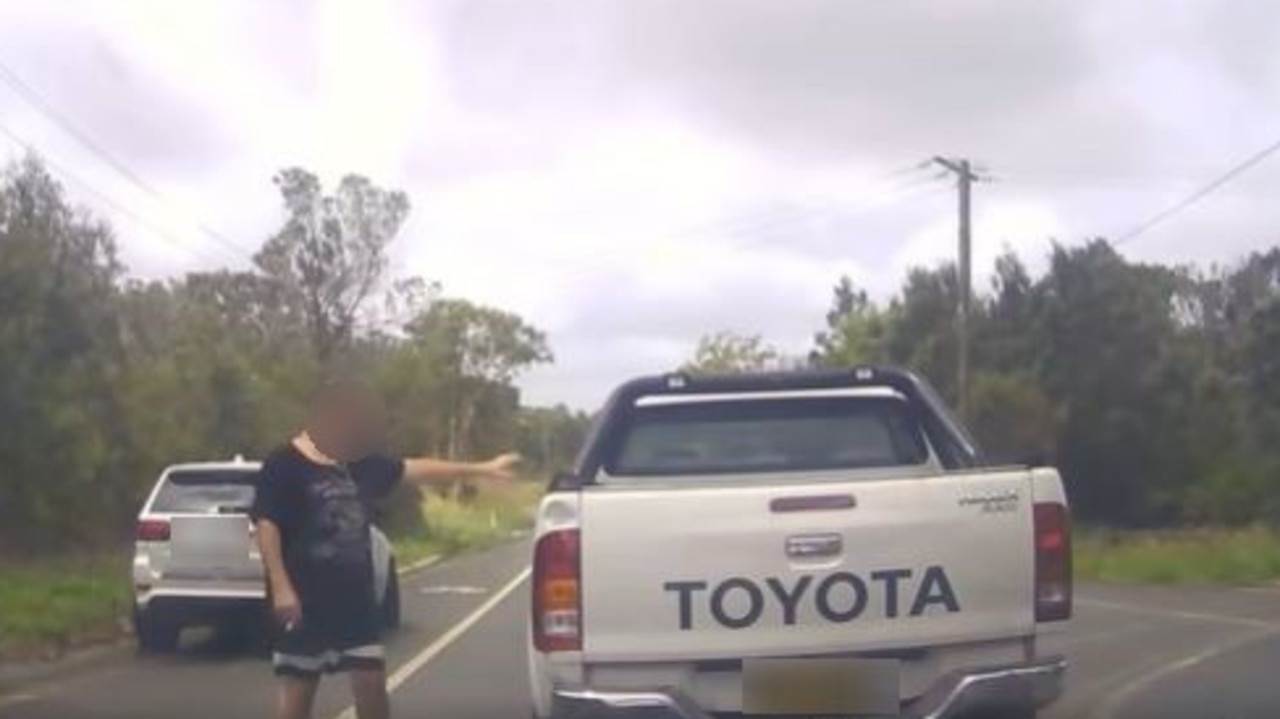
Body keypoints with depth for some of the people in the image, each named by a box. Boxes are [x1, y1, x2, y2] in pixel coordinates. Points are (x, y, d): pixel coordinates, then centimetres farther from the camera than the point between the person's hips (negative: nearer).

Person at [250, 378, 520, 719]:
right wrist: (281, 587, -22)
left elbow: (415, 468, 16)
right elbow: (266, 525, -15)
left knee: (372, 681, 7)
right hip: (306, 599, -6)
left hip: (355, 596, 6)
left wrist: (481, 469, 19)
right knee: (297, 684, 1)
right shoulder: (285, 465, -10)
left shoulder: (360, 463, 9)